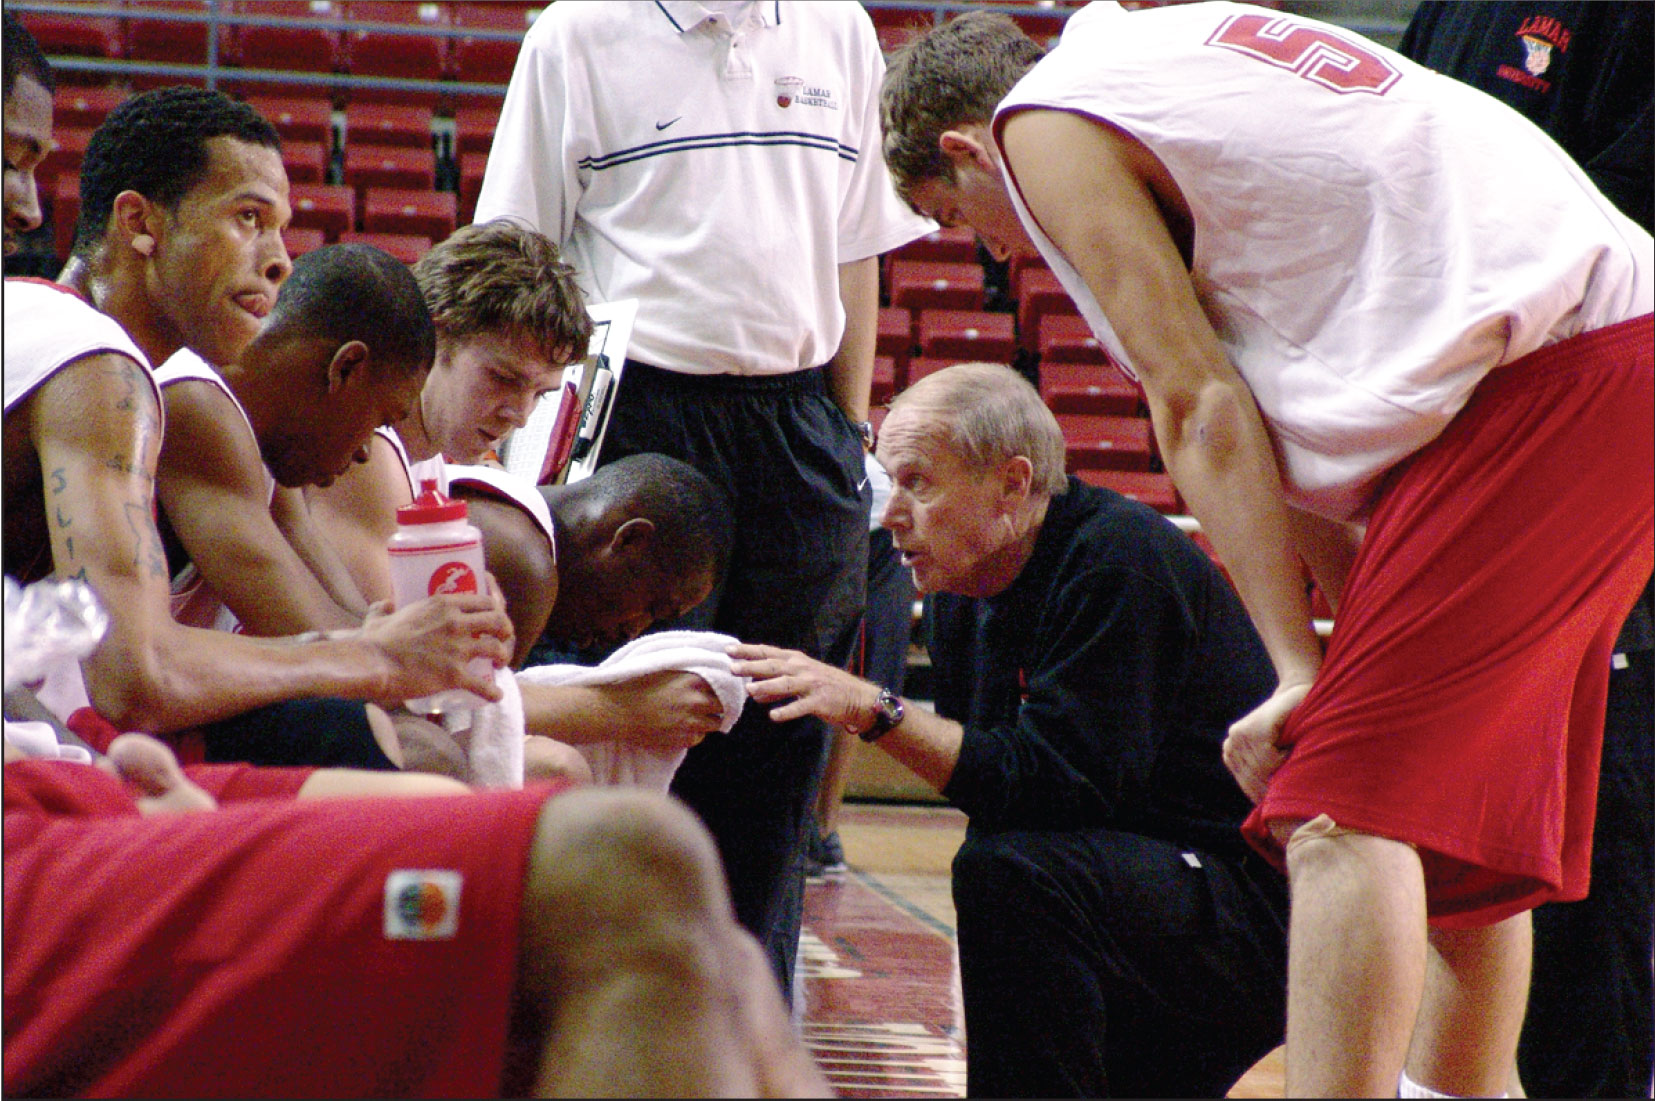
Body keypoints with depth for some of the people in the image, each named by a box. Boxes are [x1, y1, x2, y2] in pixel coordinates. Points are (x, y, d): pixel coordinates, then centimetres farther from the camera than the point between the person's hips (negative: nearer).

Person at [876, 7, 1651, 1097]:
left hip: (1536, 381, -9)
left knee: (1346, 811, -10)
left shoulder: (1044, 120, 2)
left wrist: (1301, 670, -4)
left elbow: (1199, 407, -5)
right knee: (1456, 814, 17)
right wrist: (1362, 639, 19)